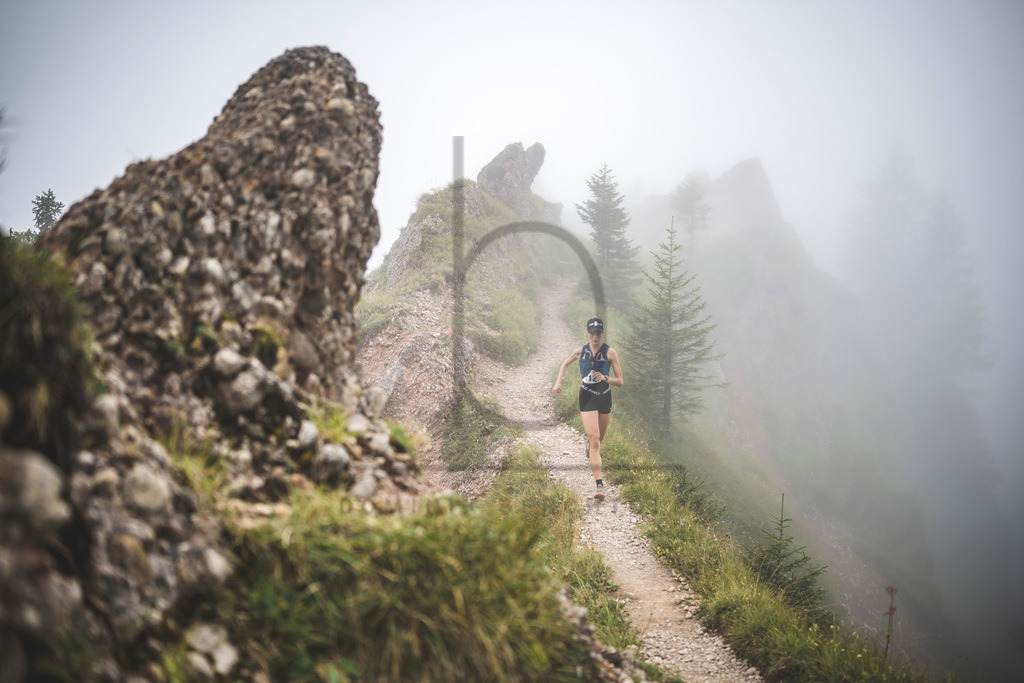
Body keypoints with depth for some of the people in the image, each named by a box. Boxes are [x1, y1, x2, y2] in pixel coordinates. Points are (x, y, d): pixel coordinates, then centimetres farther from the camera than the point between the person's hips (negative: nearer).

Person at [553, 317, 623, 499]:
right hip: (587, 398, -2)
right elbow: (565, 363, 21)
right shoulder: (580, 352, -1)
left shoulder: (610, 352, -5)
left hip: (605, 397, 2)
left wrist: (604, 378, -23)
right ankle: (599, 485, -18)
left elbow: (620, 381, -5)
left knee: (599, 439, 18)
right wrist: (558, 382, 7)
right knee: (594, 440, -14)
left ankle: (589, 451, 57)